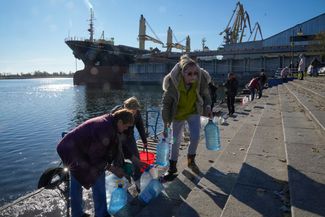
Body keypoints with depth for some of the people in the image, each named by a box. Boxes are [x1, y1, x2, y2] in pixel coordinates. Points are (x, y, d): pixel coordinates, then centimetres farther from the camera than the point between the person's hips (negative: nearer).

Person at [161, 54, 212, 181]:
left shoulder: (201, 79, -25)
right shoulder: (173, 82, -30)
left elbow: (205, 95, -4)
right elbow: (166, 103, -19)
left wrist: (207, 106, -24)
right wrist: (166, 123, -19)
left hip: (193, 112, 2)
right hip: (178, 113, -1)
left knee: (195, 137, -7)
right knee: (176, 141, 5)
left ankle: (191, 161, 22)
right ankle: (172, 168, 23)